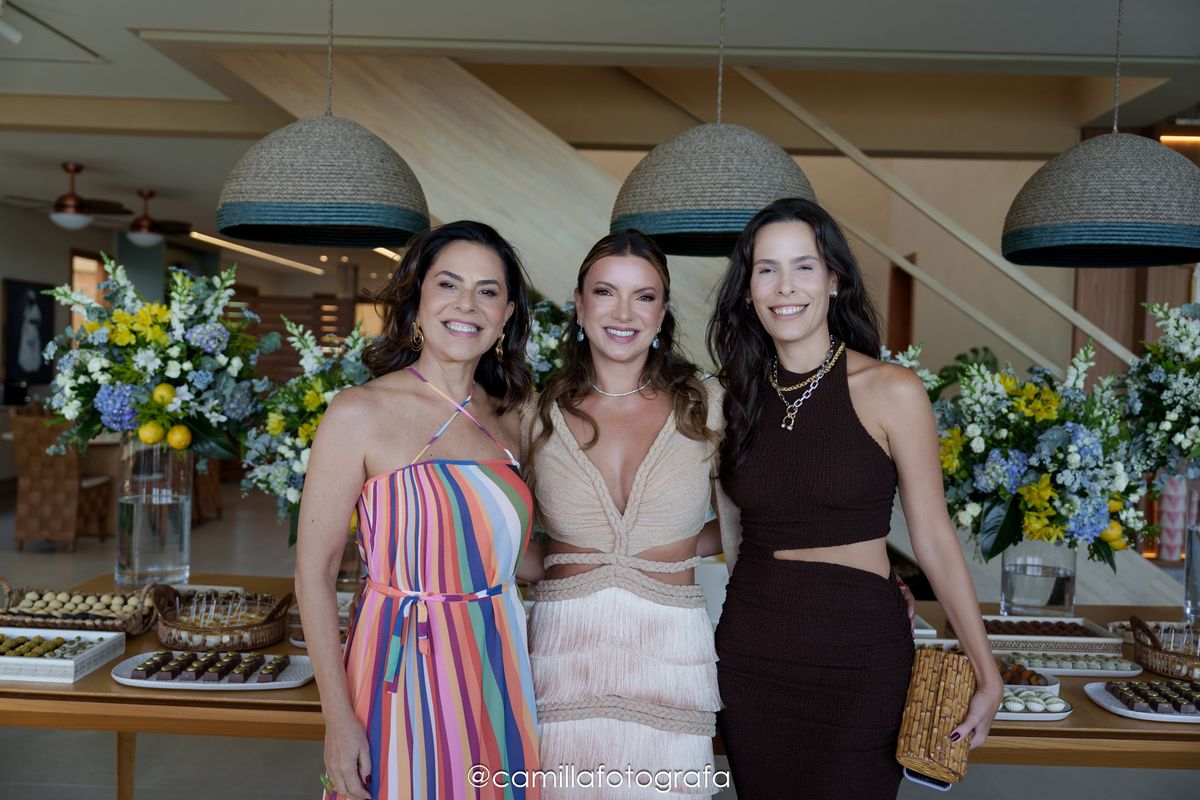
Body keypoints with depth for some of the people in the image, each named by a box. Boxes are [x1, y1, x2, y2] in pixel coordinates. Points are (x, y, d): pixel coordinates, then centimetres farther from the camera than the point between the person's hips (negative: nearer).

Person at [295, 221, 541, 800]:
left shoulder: (508, 418, 5)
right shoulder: (359, 414, -11)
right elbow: (314, 572, -9)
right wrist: (338, 717, -12)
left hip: (499, 670, 5)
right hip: (405, 673, -4)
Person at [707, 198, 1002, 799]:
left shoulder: (891, 392, -9)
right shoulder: (736, 394, 3)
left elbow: (933, 540, -6)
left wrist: (987, 674, -5)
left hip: (857, 653, -3)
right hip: (750, 651, 4)